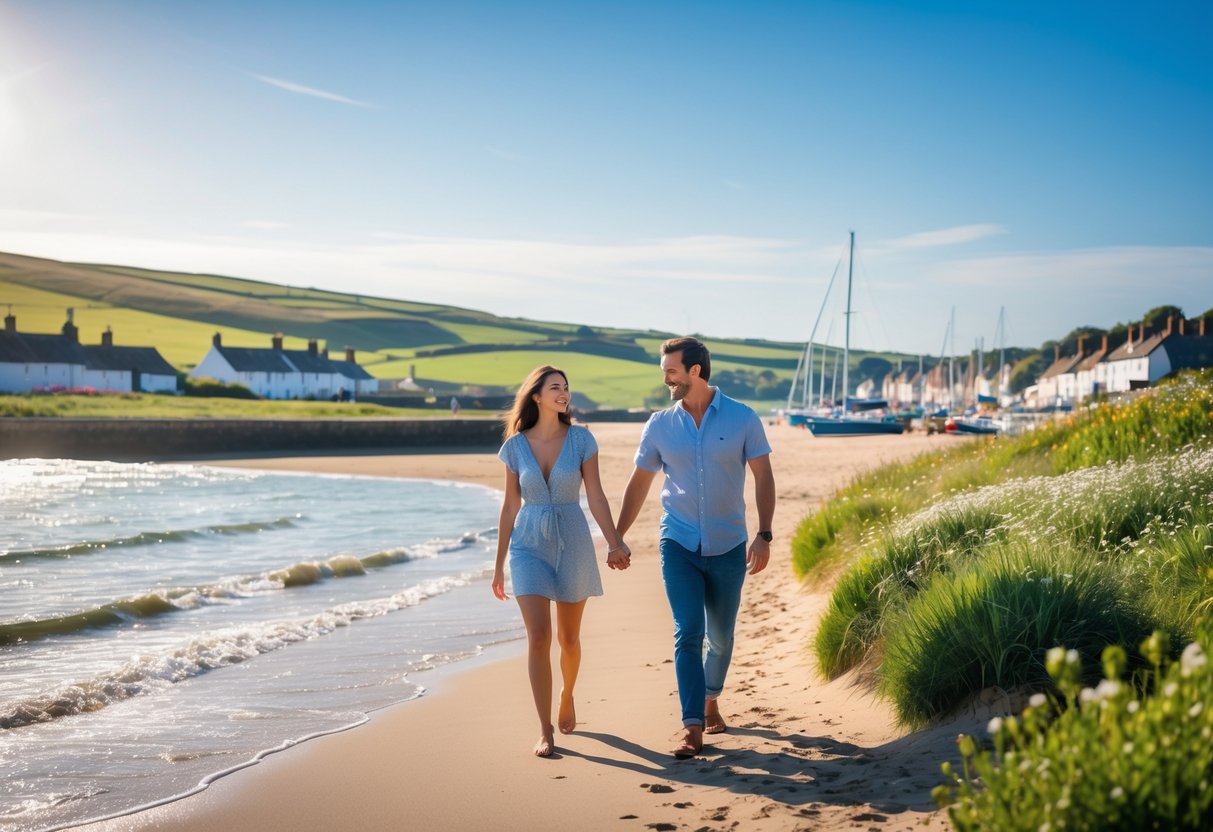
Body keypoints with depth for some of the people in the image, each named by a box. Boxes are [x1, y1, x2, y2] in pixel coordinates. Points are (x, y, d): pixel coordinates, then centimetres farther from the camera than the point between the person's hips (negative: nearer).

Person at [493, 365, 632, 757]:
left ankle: (567, 696, 42)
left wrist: (615, 543, -13)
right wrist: (499, 564, 7)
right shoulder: (515, 445, -1)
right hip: (529, 544, 0)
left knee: (569, 637, 12)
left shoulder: (581, 439, -4)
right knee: (538, 636, -11)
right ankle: (545, 731, -5)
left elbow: (596, 496, -3)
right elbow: (510, 507, 5)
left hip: (572, 541, 0)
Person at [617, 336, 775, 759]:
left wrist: (764, 535, -12)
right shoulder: (659, 425, 1)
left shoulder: (743, 419, -5)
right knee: (688, 634, -10)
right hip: (678, 545, 0)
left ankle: (710, 700, 37)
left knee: (720, 637, 12)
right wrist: (616, 538, 8)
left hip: (728, 546, 0)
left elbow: (763, 477, -3)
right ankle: (692, 727, -9)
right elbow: (639, 484, 9)